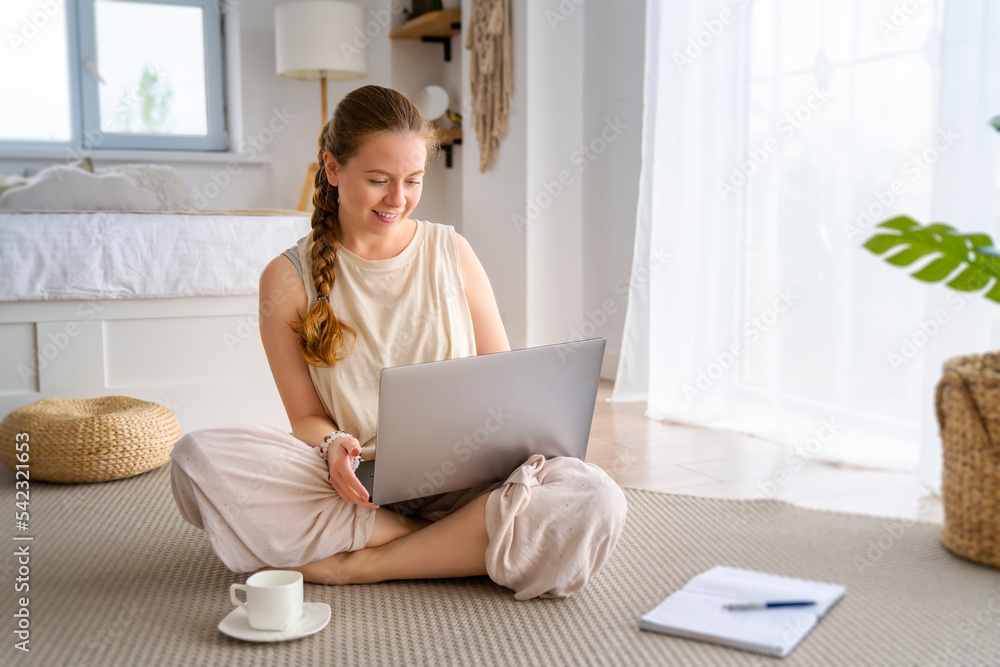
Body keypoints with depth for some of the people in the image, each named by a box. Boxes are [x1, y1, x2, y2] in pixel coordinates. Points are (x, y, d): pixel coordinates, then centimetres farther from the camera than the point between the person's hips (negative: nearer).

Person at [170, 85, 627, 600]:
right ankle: (453, 545, -19)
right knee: (197, 457, -27)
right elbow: (307, 416, 5)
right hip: (358, 488, 0)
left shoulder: (452, 253, 8)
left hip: (458, 483, 1)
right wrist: (332, 445, -19)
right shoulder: (288, 279, 3)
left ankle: (359, 564, -18)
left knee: (595, 501, -29)